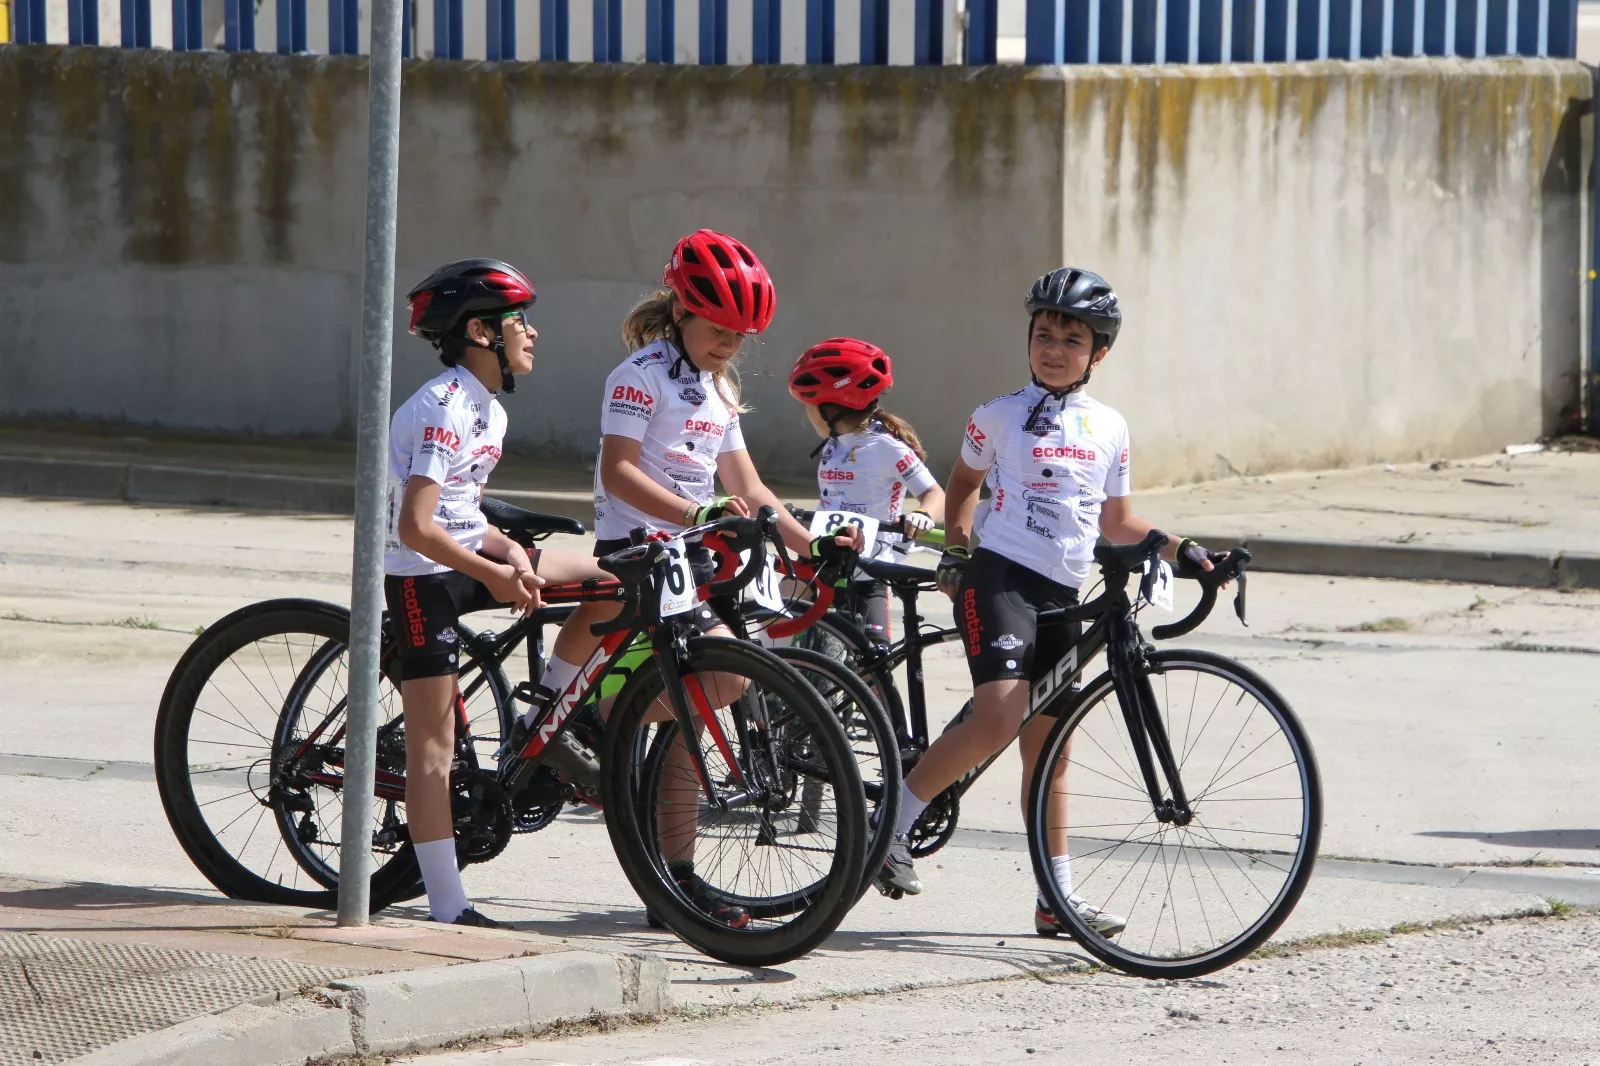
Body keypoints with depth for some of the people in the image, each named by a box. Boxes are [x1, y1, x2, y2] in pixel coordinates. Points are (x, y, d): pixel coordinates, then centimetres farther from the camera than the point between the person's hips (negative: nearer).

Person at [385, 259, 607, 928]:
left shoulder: (489, 411, 10)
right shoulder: (445, 409, -20)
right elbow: (416, 526, -27)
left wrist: (510, 551, -3)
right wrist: (494, 575, -26)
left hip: (467, 559, 9)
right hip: (422, 576, -9)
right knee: (433, 745, -8)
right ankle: (448, 910, -8)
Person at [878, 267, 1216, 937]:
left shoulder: (1109, 429, 12)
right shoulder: (1000, 417, 2)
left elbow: (1117, 521, 20)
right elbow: (963, 485, 17)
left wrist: (1178, 549, 7)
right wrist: (955, 551, 5)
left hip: (1063, 595, 5)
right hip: (1000, 578, -5)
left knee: (1049, 745, 9)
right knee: (999, 720, -24)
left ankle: (1058, 897, 12)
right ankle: (893, 824, -11)